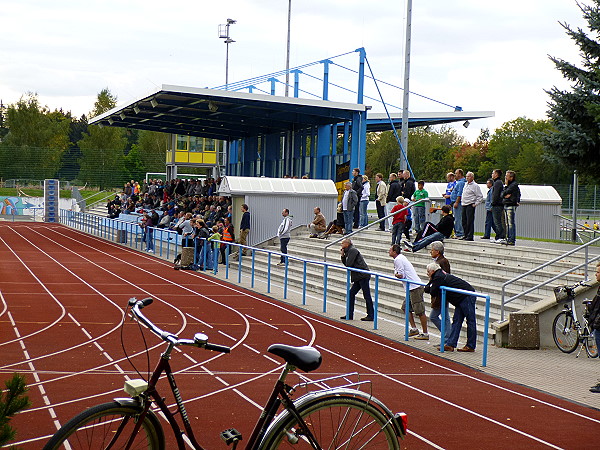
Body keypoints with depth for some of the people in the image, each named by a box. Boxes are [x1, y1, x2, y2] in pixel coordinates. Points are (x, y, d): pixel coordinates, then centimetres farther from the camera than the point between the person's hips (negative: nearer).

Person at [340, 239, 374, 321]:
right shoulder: (349, 251, 20)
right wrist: (342, 255, 7)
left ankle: (371, 316, -1)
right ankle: (349, 315, 13)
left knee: (367, 295, -5)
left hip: (363, 275, -11)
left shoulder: (352, 250, -11)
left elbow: (348, 264, -18)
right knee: (351, 293, 10)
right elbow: (346, 264, 17)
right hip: (358, 277, 11)